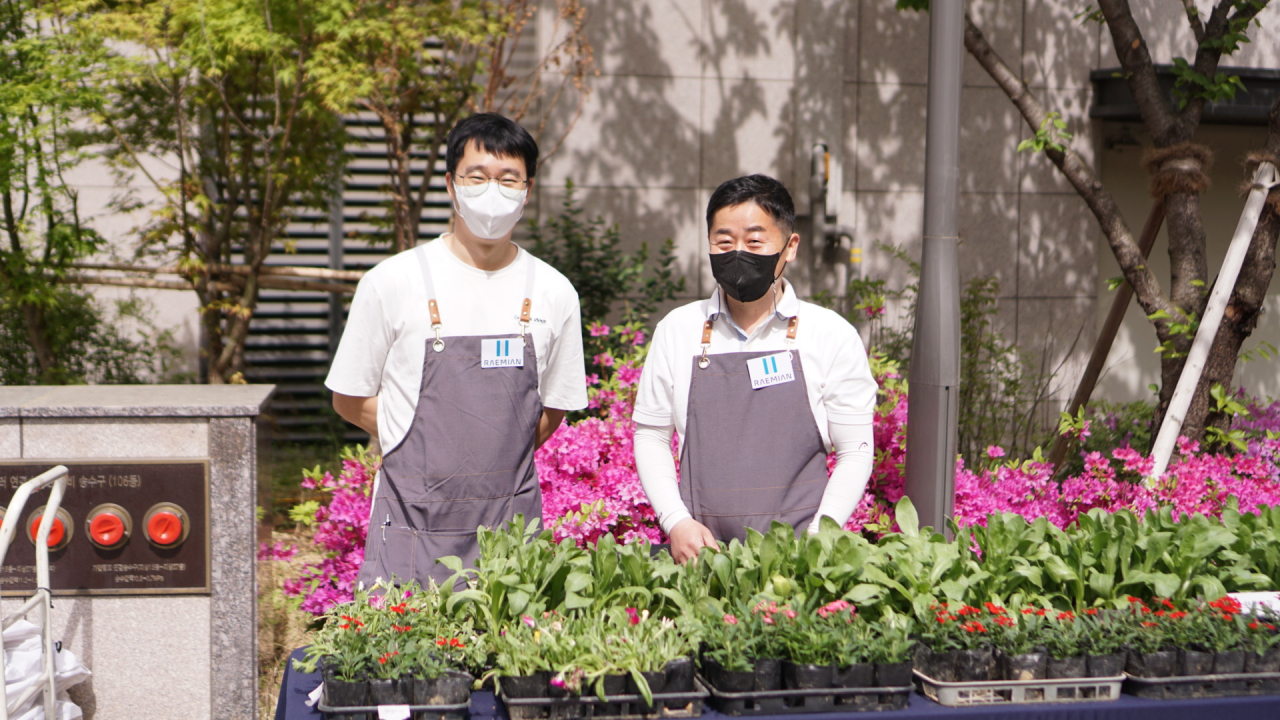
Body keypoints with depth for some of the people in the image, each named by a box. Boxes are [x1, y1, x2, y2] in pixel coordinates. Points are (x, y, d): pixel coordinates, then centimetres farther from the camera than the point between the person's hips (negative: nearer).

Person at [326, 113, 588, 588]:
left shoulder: (554, 294, 5)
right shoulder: (393, 282, -2)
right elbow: (349, 399, 5)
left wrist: (491, 458, 5)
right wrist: (436, 451, 2)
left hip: (512, 529, 2)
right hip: (414, 526, -2)